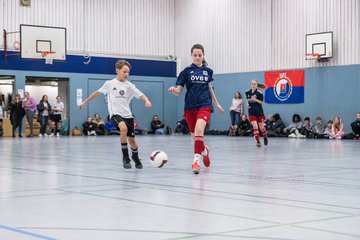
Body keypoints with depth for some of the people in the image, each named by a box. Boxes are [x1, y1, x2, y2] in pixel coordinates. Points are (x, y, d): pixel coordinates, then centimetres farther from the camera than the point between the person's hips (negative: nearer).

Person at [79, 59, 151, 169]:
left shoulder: (129, 85, 4)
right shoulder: (109, 84, 3)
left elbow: (141, 95, -7)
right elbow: (97, 93, 15)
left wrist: (147, 101, -29)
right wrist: (85, 102, 21)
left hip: (127, 115, 3)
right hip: (115, 114, -2)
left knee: (132, 139, 4)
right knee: (123, 128, -33)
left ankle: (136, 158, 38)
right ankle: (125, 157, -17)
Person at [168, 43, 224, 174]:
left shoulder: (208, 71, 7)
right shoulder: (187, 71, 1)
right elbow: (178, 90, -1)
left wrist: (217, 103, 28)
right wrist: (173, 90, -24)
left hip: (204, 105, -1)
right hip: (190, 107, 1)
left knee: (199, 130, -26)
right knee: (195, 136, 9)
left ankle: (196, 160, -22)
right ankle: (204, 150, 39)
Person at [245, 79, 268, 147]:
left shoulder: (259, 92, -12)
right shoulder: (247, 92, 1)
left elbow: (261, 102, -7)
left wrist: (255, 99, -23)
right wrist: (247, 104, 1)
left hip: (259, 112, -2)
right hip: (252, 112, 2)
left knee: (261, 126, 12)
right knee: (255, 127, -11)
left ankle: (265, 138, 38)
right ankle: (258, 141, -8)